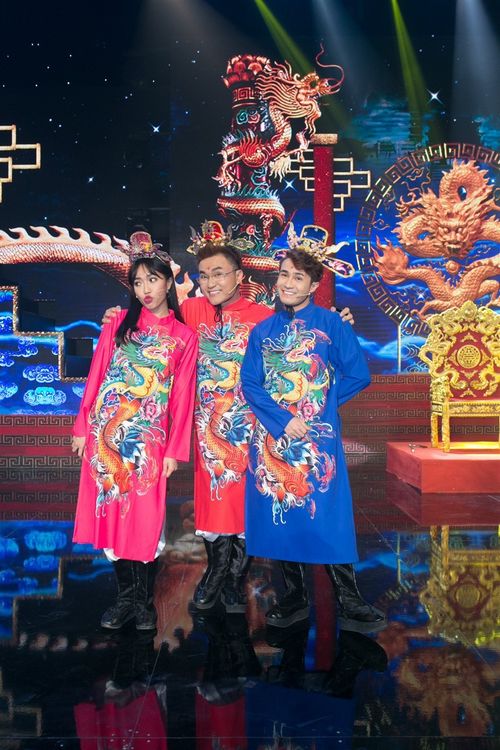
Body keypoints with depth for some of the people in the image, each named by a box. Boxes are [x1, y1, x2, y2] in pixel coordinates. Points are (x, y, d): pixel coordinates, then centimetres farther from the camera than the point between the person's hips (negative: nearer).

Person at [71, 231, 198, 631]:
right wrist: (83, 427, 3)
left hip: (148, 438, -1)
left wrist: (175, 449, -2)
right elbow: (96, 377, 6)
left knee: (146, 518, 1)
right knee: (112, 512, 6)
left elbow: (182, 398, 2)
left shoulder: (185, 337, 3)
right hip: (106, 432, 2)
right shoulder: (119, 323, 7)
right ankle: (126, 595, 21)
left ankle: (145, 600, 18)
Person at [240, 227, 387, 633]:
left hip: (318, 437, -3)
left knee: (327, 518, -4)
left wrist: (320, 403, -4)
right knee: (279, 516, 7)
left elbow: (358, 375, -1)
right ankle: (295, 596, 21)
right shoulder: (263, 331, 8)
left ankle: (350, 603, 7)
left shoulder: (331, 324, 0)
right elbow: (249, 384, 1)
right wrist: (283, 420, -13)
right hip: (273, 437, 3)